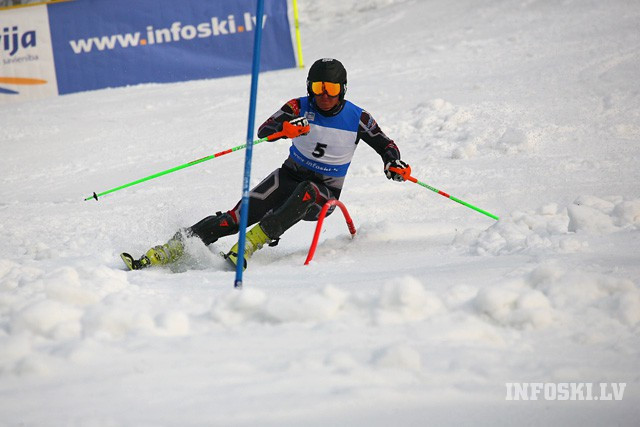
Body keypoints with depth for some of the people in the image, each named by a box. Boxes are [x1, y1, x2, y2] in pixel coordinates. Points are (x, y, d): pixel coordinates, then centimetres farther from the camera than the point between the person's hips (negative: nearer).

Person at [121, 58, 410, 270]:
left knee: (305, 192, -39)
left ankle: (248, 246, -43)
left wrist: (394, 163, -19)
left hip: (323, 195, -1)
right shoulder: (299, 108, -8)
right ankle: (166, 252, -24)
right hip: (288, 177, 1)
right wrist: (285, 127, -43)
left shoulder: (358, 119, -8)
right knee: (237, 216, -19)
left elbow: (384, 144, 4)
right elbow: (263, 131, -19)